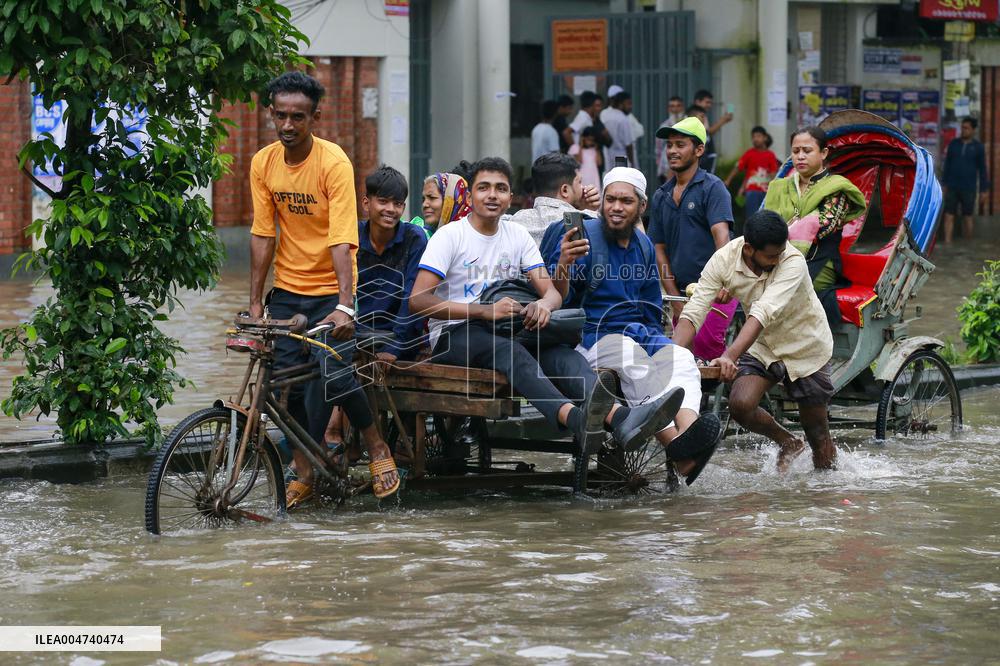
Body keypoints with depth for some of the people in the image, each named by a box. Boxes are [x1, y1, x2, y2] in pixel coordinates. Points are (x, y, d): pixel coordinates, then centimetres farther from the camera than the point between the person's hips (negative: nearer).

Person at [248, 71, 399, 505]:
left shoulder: (334, 163, -18)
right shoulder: (263, 164, -3)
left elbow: (342, 240, -25)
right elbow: (262, 235, 0)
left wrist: (344, 306, -34)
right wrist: (255, 302, -3)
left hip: (329, 290, -4)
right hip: (286, 290, 4)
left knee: (333, 373, -16)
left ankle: (377, 448, 8)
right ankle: (305, 472, 16)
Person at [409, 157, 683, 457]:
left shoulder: (518, 235, 15)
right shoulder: (449, 236, -1)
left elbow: (552, 292, 8)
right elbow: (418, 300, -12)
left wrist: (543, 304, -20)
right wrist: (485, 311, -23)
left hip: (508, 332, 5)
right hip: (454, 336, -5)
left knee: (559, 352, -27)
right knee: (509, 350, -38)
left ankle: (618, 416, -56)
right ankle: (572, 416, -67)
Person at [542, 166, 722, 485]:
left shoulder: (643, 245, 18)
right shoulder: (582, 236, -3)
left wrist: (657, 342, 13)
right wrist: (563, 265, -31)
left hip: (640, 333, 6)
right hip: (592, 335, -6)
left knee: (682, 359, -25)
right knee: (634, 362, -36)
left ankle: (688, 429, -51)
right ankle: (675, 447, -50)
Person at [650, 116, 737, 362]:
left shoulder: (712, 189, -5)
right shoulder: (662, 196, 14)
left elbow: (722, 237, -18)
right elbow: (660, 251, 14)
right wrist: (676, 301, 3)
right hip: (681, 292, 6)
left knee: (702, 353, -24)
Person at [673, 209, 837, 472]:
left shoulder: (793, 263, -32)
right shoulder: (724, 260, -21)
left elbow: (763, 313, -43)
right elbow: (693, 313, -24)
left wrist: (730, 356, -56)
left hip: (805, 348, -3)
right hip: (762, 345, 3)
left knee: (817, 431, 2)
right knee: (740, 404, -19)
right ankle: (788, 443, 9)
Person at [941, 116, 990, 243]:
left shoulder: (978, 147, -4)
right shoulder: (953, 144, 2)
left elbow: (982, 171, -1)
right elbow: (947, 165, 7)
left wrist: (984, 192, -3)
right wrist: (944, 185, 4)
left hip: (968, 188, -2)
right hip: (952, 188, 2)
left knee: (967, 218, 5)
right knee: (949, 216, -5)